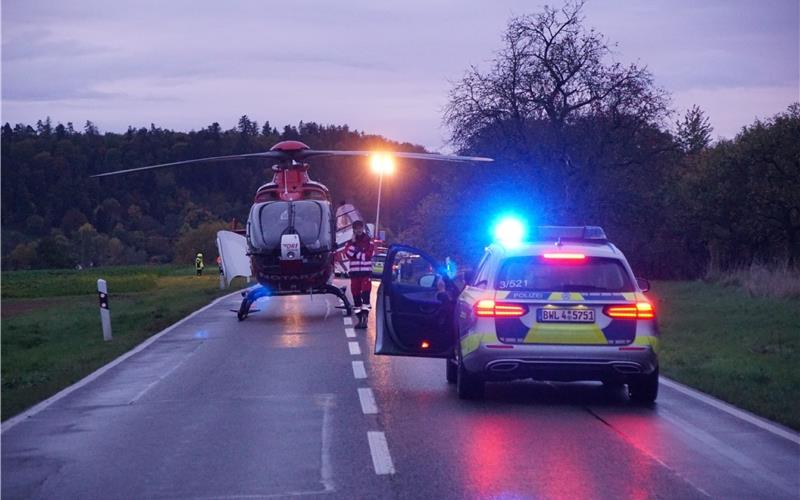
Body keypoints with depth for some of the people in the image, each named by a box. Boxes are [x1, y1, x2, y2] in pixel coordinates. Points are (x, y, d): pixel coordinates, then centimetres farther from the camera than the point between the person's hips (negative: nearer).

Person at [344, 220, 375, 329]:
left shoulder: (369, 242, 2)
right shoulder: (350, 243, 9)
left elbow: (367, 256, -11)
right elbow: (348, 255, -8)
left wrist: (356, 254, -7)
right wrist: (353, 243, -12)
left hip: (366, 272, -3)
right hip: (354, 272, 3)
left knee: (365, 294, -13)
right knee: (356, 295, 5)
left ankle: (365, 317, -19)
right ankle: (359, 319, 12)